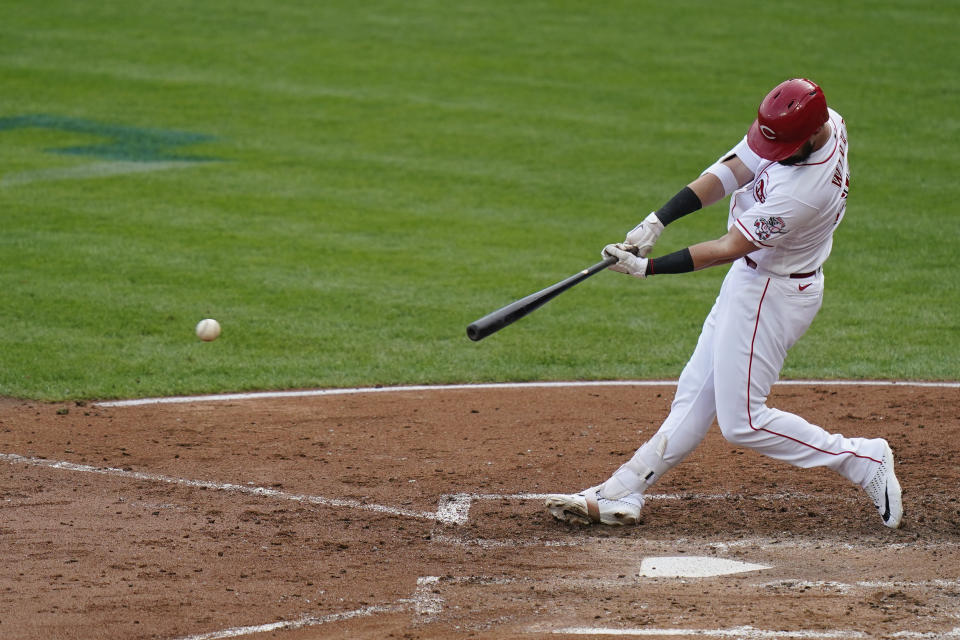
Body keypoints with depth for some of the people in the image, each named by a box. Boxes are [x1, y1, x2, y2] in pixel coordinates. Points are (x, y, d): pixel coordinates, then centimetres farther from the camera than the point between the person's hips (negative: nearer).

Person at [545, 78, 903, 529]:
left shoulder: (804, 190, -34)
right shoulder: (823, 122, -10)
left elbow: (728, 249, -25)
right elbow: (729, 172, -9)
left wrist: (646, 269, -20)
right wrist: (656, 222, -17)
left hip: (772, 293, -9)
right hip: (752, 278, 10)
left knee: (741, 421, -2)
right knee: (697, 391, 14)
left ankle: (862, 460, 7)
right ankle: (620, 495, 20)